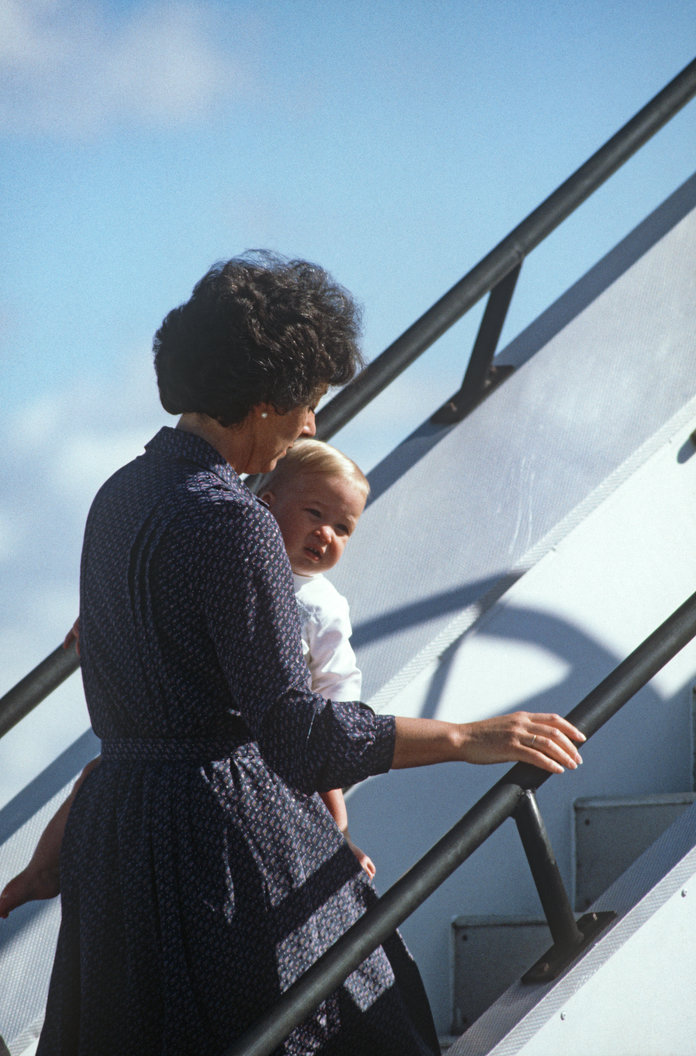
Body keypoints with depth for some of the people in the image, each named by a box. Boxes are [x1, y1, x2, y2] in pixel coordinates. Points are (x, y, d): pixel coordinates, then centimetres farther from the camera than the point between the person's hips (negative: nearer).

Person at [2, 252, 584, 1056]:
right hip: (227, 832, -9)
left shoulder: (120, 496, 11)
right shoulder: (231, 521, -18)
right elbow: (292, 729, -23)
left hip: (117, 809, 9)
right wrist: (467, 738, -21)